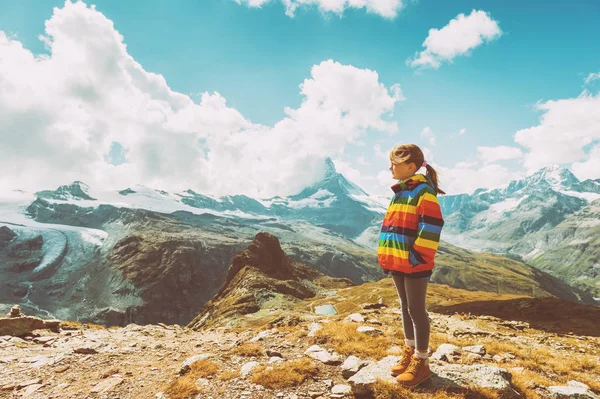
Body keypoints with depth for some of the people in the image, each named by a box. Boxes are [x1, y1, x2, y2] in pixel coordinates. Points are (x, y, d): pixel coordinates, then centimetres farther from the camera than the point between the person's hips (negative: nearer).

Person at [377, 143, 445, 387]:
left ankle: (421, 363, 15)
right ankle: (409, 354, 32)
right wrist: (387, 257, 17)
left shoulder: (423, 191, -13)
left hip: (414, 264, -9)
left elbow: (431, 227, -21)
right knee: (405, 308, 17)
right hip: (397, 262, 9)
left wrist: (418, 257, -20)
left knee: (416, 311, 1)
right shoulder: (400, 192, 14)